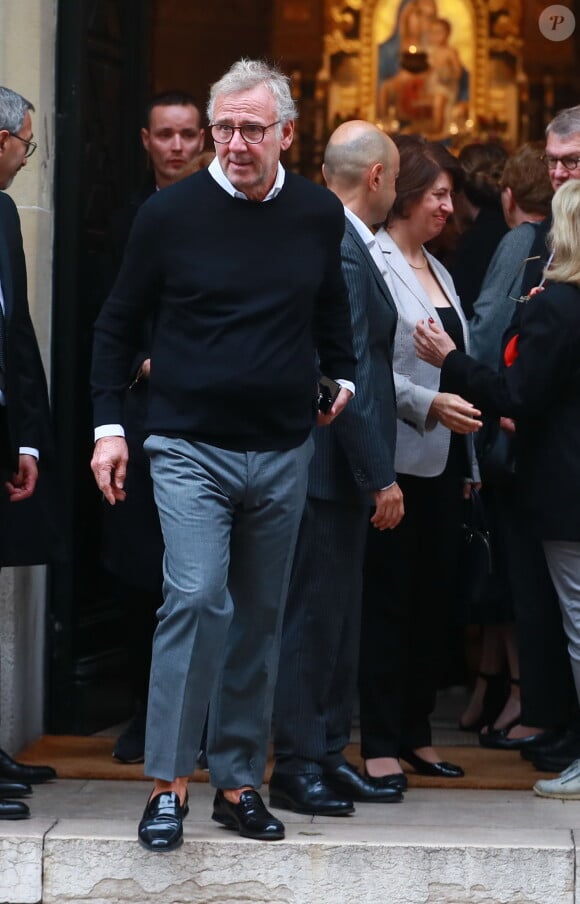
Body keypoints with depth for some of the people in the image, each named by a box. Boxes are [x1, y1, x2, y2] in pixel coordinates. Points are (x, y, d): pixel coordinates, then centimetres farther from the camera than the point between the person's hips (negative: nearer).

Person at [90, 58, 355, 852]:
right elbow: (116, 324, 3)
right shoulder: (171, 214, -6)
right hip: (191, 449, -4)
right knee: (196, 599, -18)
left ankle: (239, 782, 19)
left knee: (261, 617, 9)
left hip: (284, 453, 4)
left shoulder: (320, 215, 3)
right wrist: (109, 426, -2)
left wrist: (343, 376, 10)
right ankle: (169, 785, -11)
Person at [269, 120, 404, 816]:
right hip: (334, 465, -10)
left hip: (335, 470, 10)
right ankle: (296, 768, 4)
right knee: (314, 619, -3)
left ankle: (327, 757, 23)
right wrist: (381, 477, -19)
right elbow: (349, 374, -21)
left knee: (336, 620, 15)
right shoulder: (341, 251, -18)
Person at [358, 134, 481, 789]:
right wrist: (429, 404, -22)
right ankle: (380, 746, 1)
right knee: (388, 600, -4)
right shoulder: (373, 263, -9)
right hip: (398, 458, -8)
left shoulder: (436, 271, 18)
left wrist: (467, 464, 17)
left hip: (442, 459, 8)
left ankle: (416, 735, 18)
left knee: (434, 597, 10)